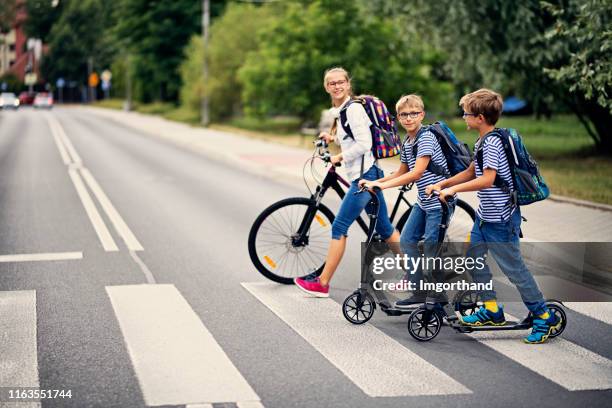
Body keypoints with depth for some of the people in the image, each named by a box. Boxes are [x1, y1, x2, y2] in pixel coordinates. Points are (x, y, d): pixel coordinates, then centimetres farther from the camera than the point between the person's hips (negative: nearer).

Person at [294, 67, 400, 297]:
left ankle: (322, 283, -2)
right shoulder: (342, 110, 17)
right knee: (385, 229, 13)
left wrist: (339, 157, -11)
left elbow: (364, 143, -20)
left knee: (339, 228, -7)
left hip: (363, 176, -10)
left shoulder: (353, 109, -13)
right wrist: (333, 138, 16)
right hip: (366, 175, 10)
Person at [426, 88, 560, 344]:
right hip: (485, 215, 10)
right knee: (473, 259, 12)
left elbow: (486, 180, -30)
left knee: (513, 268, -3)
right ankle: (492, 311, 21)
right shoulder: (482, 142, 10)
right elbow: (471, 172, 20)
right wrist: (441, 184, 13)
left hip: (501, 219, -10)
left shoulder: (492, 143, -21)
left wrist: (453, 189, -23)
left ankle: (545, 318, 8)